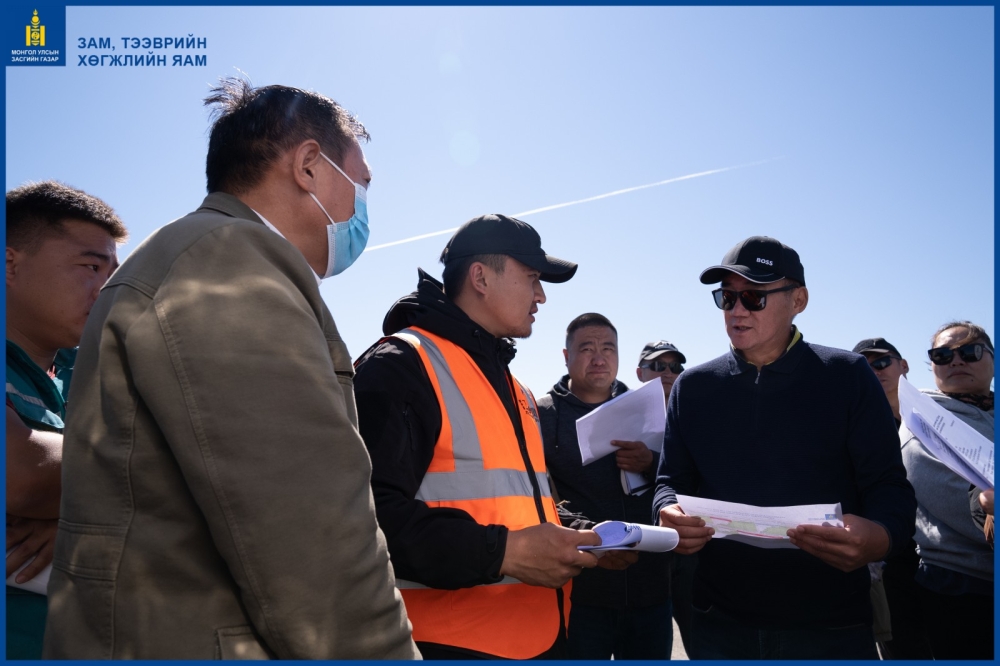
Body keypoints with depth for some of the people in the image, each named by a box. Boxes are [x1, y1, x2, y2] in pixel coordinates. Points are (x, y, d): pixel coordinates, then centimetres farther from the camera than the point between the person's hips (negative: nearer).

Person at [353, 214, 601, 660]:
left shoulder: (514, 387, 17)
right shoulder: (401, 365, -13)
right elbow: (371, 514, -23)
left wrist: (583, 539, 8)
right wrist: (501, 551, -24)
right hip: (451, 643, -8)